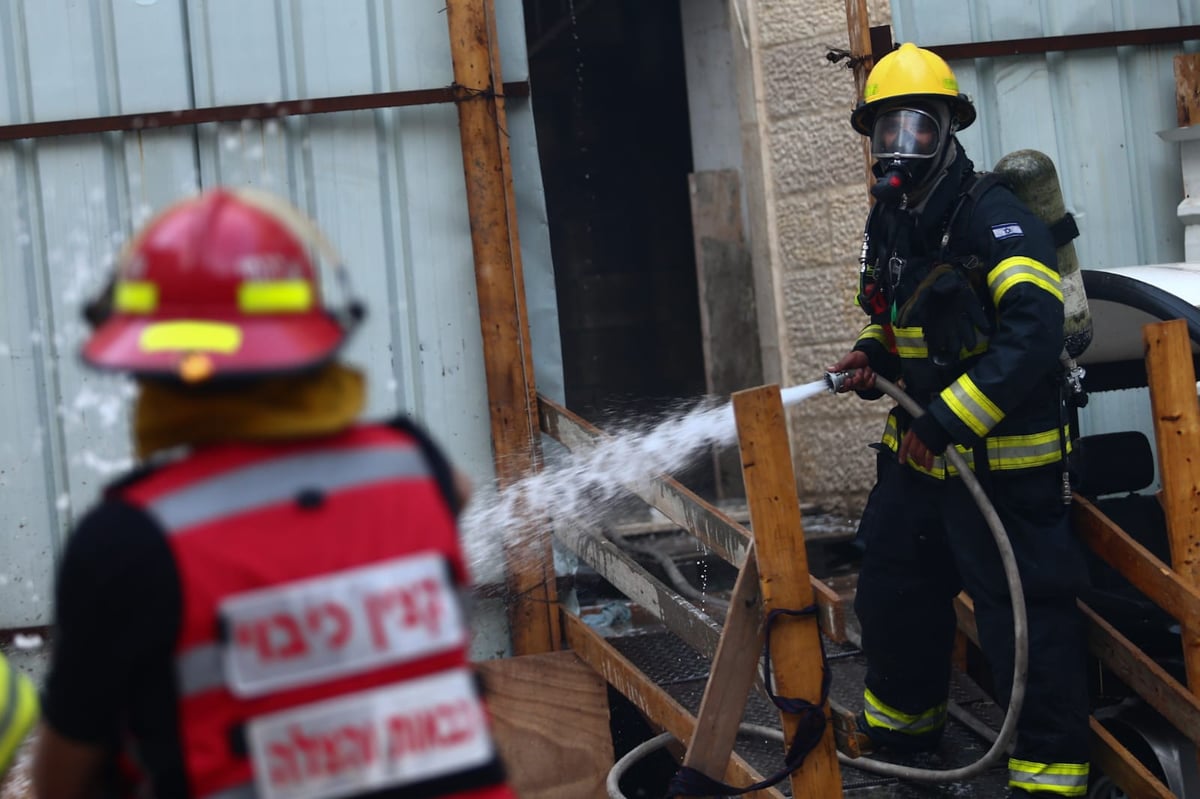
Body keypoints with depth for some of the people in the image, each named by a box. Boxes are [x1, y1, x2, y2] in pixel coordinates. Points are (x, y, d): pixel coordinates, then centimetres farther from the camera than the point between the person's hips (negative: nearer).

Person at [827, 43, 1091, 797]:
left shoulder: (995, 217, -18)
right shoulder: (888, 224, 9)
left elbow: (1032, 333, -28)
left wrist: (947, 422, -29)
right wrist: (871, 356, 2)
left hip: (1003, 458, -8)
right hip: (918, 450, 9)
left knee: (1024, 607, -4)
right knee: (892, 584, 19)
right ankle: (901, 714, 42)